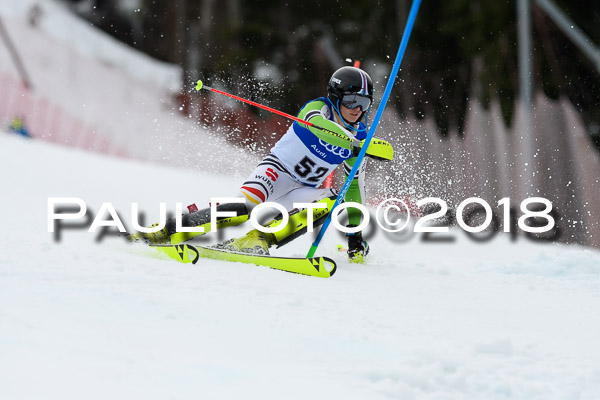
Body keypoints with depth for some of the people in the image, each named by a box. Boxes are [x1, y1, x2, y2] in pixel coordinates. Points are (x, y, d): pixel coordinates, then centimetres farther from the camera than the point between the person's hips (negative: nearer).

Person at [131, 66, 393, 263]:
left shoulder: (358, 137, 5)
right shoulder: (318, 108, -10)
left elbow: (355, 187, 13)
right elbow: (317, 123, -37)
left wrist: (355, 235, 7)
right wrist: (360, 145, -47)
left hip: (302, 191, 5)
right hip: (277, 171, -5)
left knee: (330, 202, -27)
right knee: (247, 206, -34)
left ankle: (257, 240, -33)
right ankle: (168, 232, -29)